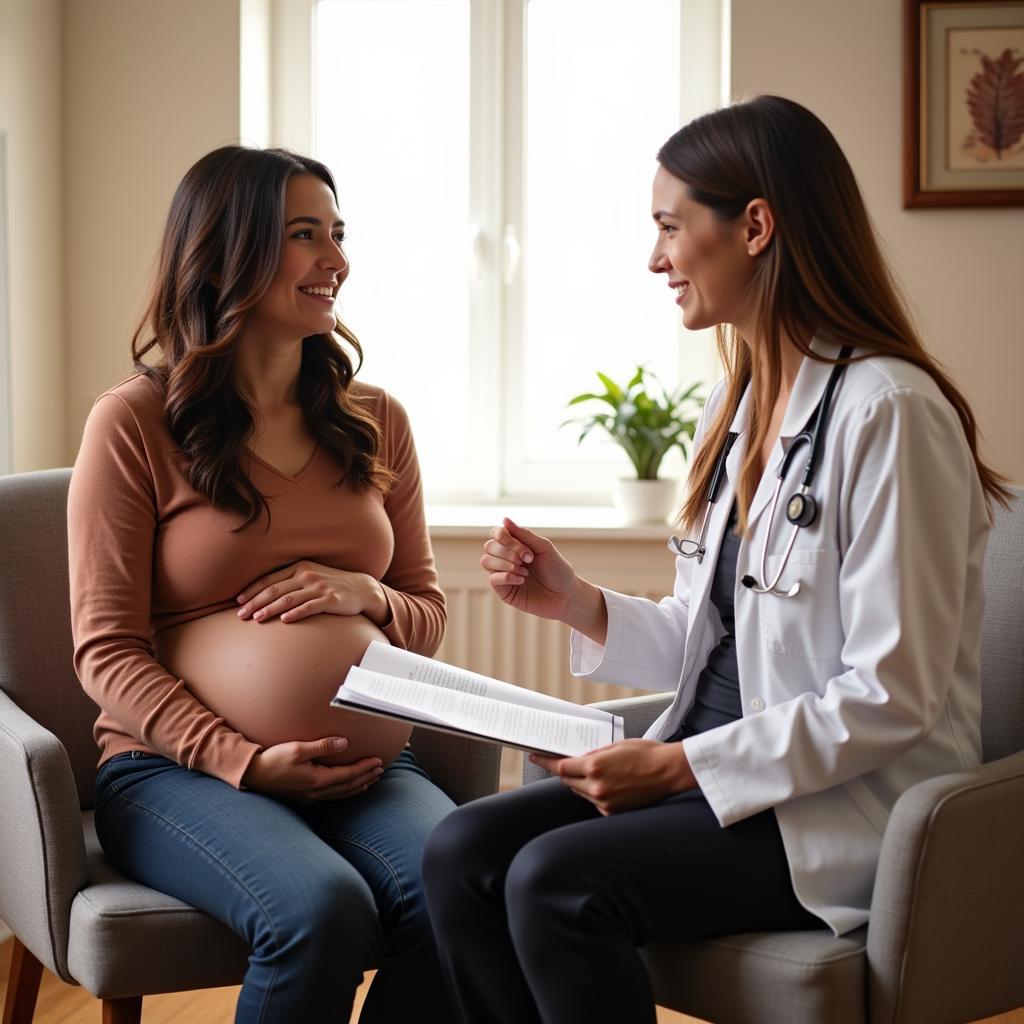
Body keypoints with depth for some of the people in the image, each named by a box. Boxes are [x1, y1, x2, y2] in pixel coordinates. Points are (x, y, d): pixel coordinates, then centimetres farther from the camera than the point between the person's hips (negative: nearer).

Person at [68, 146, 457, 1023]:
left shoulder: (375, 422, 15)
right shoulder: (134, 422, 0)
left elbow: (428, 616, 20)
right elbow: (107, 652, -3)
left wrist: (363, 595, -4)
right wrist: (245, 761, -16)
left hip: (369, 767, 4)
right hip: (182, 769, -3)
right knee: (323, 910, -33)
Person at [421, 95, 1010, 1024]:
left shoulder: (886, 411, -16)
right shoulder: (736, 410, 12)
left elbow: (888, 702, -19)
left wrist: (681, 765, -19)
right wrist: (577, 605, -1)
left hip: (848, 809, -8)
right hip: (720, 781, 8)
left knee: (556, 880, -26)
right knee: (461, 850, -11)